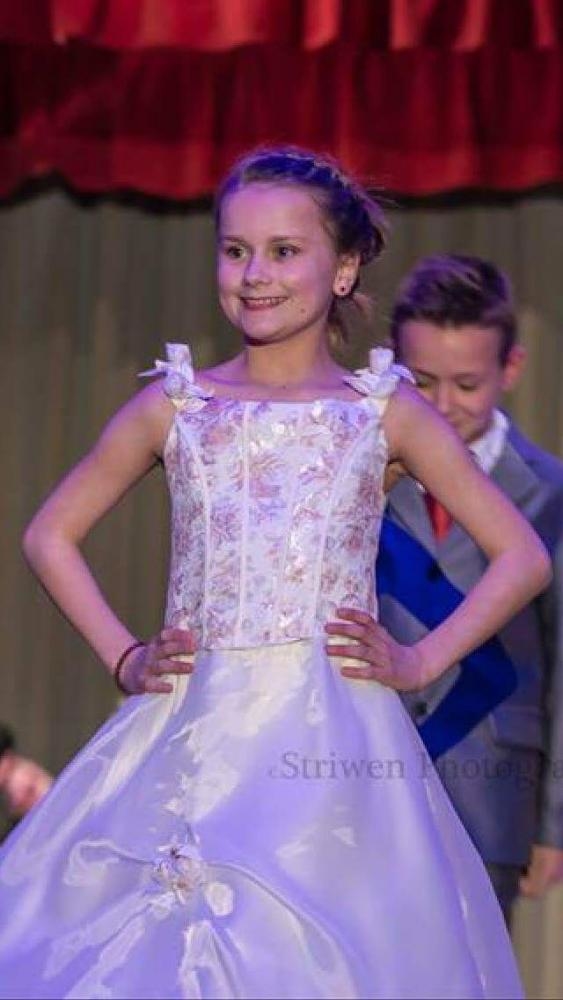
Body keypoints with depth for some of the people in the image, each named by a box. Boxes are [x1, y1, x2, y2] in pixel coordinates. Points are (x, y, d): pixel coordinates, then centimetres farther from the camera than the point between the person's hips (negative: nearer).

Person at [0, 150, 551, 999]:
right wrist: (123, 658, 7)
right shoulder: (175, 405, 7)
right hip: (194, 734, 1)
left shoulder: (385, 411, 4)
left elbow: (523, 556, 7)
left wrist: (420, 662, -1)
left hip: (335, 741, -1)